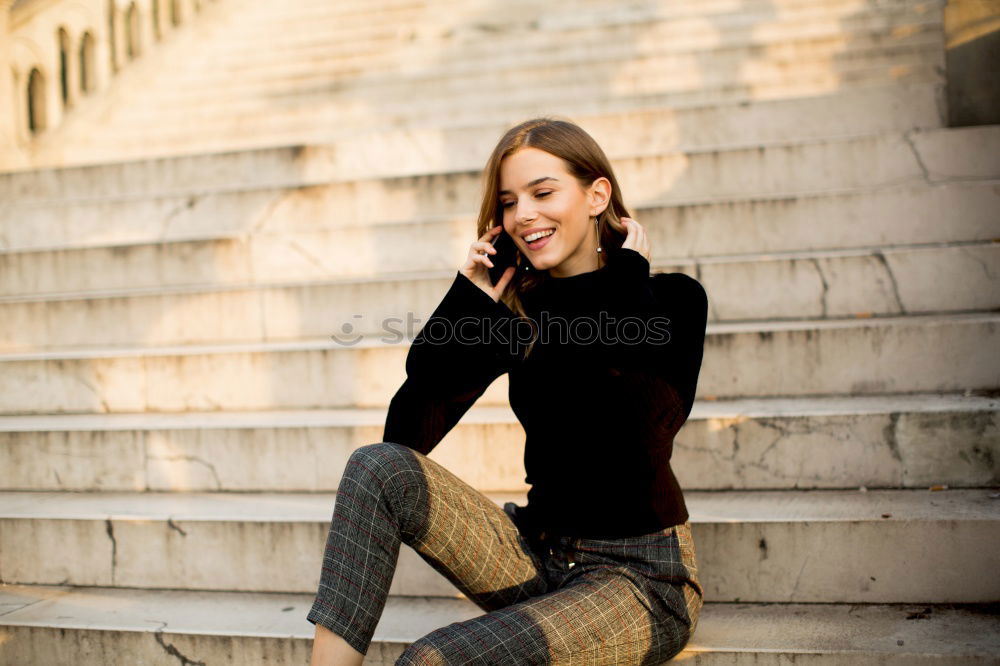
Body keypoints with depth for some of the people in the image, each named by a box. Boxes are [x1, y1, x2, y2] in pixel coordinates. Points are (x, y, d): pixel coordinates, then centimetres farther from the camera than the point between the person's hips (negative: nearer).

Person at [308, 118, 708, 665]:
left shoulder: (673, 300, -6)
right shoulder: (515, 307, 5)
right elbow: (406, 432, -4)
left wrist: (628, 270, -12)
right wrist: (469, 298, -8)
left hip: (641, 579, -5)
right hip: (537, 554, 5)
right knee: (378, 467, -18)